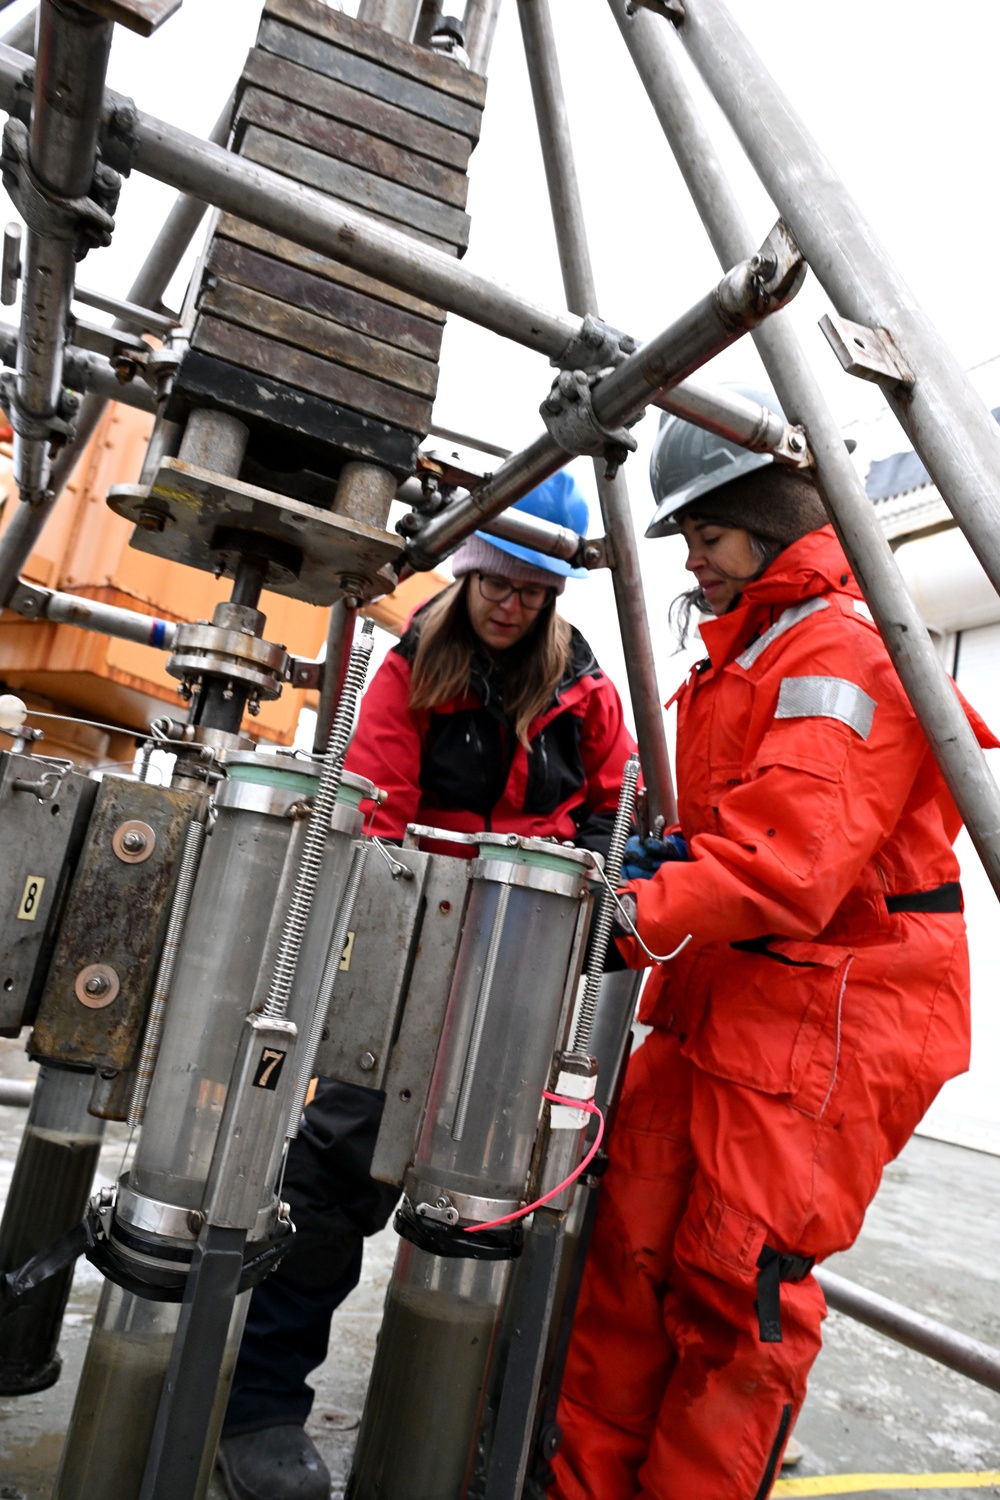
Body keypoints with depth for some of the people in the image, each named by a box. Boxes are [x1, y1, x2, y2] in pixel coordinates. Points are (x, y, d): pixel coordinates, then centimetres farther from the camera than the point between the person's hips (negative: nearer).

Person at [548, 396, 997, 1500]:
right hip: (716, 1009, 9)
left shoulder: (843, 647, -12)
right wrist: (666, 853, 6)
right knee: (627, 1248, 9)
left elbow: (789, 862, -23)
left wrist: (634, 919, -26)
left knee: (740, 1293, 0)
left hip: (821, 1022, -9)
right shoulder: (746, 649, 20)